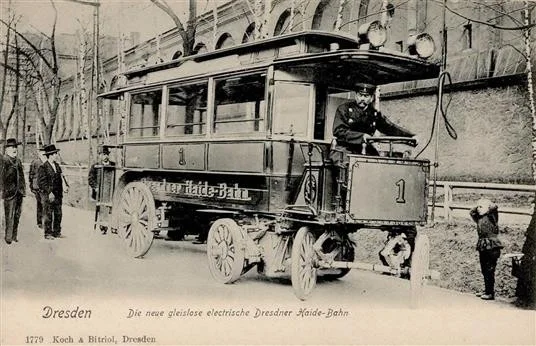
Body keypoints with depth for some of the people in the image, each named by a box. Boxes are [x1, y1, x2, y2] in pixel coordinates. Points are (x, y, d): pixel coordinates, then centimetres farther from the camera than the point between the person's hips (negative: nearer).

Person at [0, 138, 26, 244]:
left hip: (19, 192, 7)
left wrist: (23, 189, 16)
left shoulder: (18, 161, 16)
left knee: (17, 215, 12)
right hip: (9, 192, -7)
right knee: (9, 215, -5)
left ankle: (15, 235, 21)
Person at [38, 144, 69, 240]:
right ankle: (48, 234, 8)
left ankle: (57, 232, 19)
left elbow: (61, 177, 17)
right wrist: (49, 192, -19)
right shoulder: (43, 167, -10)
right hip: (48, 195, -7)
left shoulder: (57, 166, 13)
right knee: (48, 215, 0)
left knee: (58, 214, 10)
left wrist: (65, 185, -1)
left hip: (58, 194, 7)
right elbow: (41, 182, -14)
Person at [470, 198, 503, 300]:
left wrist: (487, 204, -5)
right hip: (483, 247, 8)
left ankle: (491, 293, -1)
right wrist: (477, 206, 13)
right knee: (484, 270, 13)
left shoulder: (491, 216, -7)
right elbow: (471, 212, 27)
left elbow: (494, 207, -24)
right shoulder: (479, 218, 13)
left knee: (489, 271, -5)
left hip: (491, 247, -8)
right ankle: (486, 290, 23)